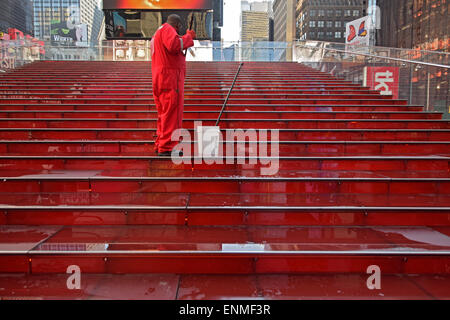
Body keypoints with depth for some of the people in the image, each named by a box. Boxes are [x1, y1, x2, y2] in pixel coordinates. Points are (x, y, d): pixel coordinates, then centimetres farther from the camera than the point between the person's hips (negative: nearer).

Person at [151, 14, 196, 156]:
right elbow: (174, 45, -23)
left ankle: (160, 145, 19)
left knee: (164, 114, 14)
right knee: (172, 114, -10)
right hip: (170, 79, -10)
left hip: (160, 80, 10)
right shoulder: (167, 28, -4)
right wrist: (188, 37, -9)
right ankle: (166, 148, -10)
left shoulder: (157, 33, 28)